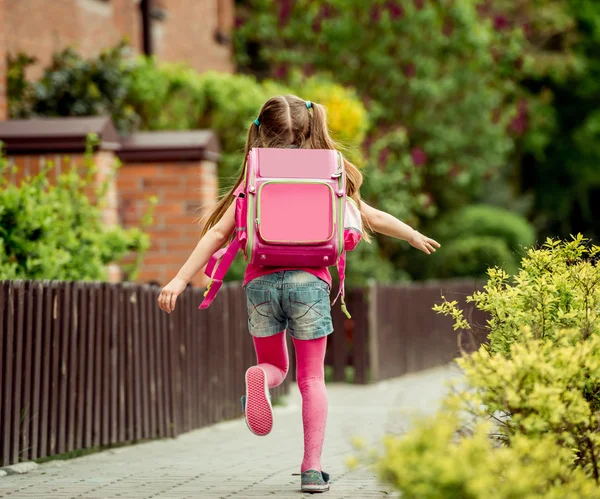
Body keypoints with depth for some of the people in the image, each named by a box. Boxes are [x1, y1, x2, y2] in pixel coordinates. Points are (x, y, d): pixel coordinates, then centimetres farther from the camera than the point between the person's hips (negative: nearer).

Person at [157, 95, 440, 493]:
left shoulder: (254, 179, 8)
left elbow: (218, 233, 2)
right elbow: (372, 217, 18)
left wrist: (181, 280, 2)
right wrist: (413, 236, 35)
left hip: (262, 280, 1)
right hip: (309, 280, -1)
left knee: (274, 366, 18)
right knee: (312, 377, 8)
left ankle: (260, 378, -19)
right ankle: (313, 468, 0)